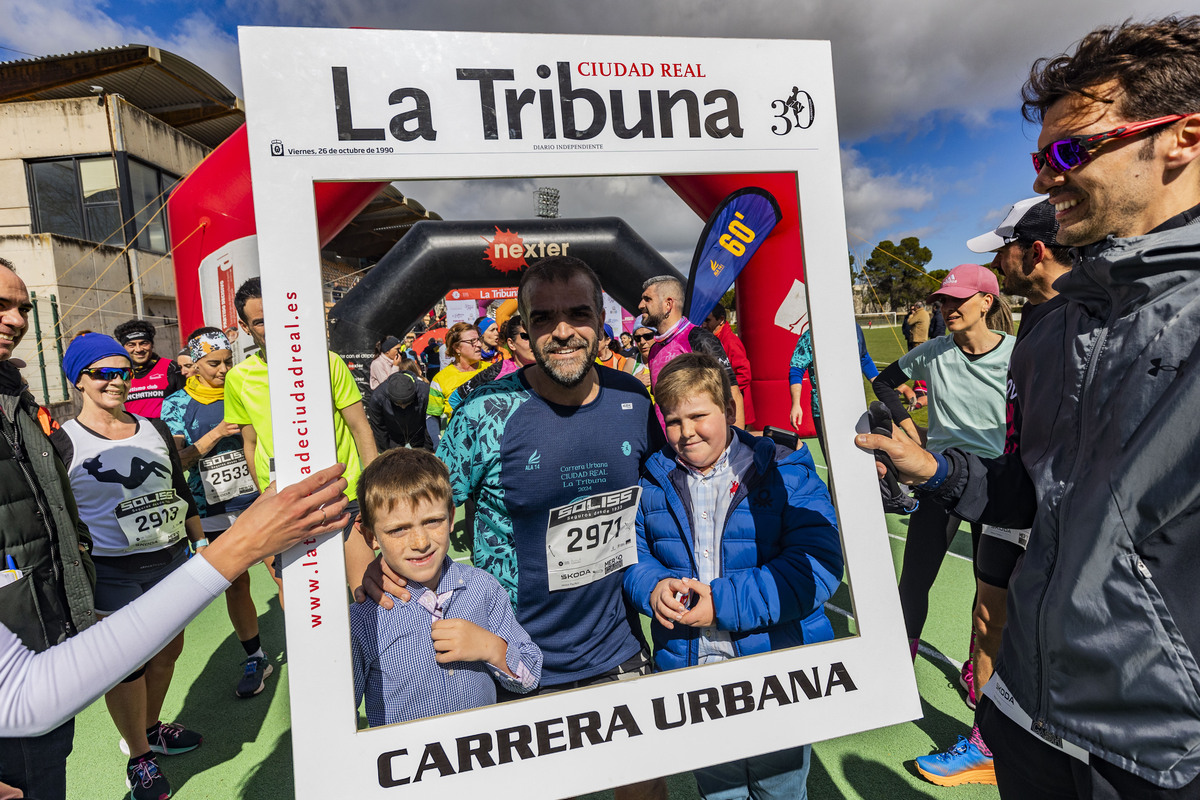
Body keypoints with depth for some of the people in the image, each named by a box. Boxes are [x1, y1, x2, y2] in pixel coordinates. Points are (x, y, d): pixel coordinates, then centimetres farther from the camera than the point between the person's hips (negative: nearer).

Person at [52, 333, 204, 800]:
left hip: (170, 560, 5)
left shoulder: (154, 428, 6)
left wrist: (200, 541, 13)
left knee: (167, 652, 16)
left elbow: (180, 491, 13)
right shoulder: (63, 443, -8)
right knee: (126, 665, 5)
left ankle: (150, 727, 40)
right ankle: (139, 759, 26)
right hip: (112, 574, -5)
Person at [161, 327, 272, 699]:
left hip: (261, 497, 0)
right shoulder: (179, 404, 3)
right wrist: (217, 433, -16)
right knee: (236, 583, 7)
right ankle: (255, 658, 22)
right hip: (217, 509, 0)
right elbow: (177, 461, -4)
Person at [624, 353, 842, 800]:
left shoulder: (785, 472, -11)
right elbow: (630, 552, 7)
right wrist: (653, 587, -16)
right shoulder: (653, 481, 0)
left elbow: (818, 565, -19)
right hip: (688, 673, 3)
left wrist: (723, 603, -24)